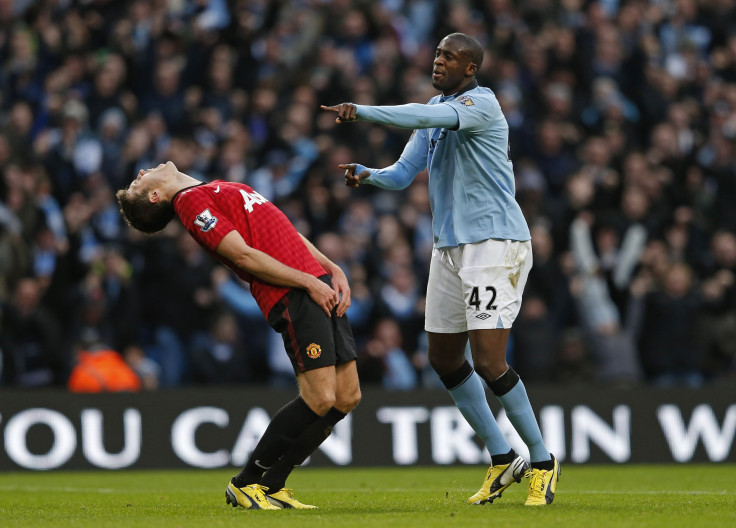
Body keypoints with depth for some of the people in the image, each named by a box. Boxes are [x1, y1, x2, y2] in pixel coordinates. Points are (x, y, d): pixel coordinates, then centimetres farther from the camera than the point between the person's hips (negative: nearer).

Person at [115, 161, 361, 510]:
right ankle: (245, 484, -1)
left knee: (347, 397, 4)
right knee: (320, 398, -16)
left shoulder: (225, 190, 25)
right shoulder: (191, 200, -4)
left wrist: (332, 269, 11)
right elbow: (243, 255, -11)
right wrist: (309, 282, -12)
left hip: (317, 282, 8)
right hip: (290, 295, -8)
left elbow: (287, 233, 24)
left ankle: (271, 486, 14)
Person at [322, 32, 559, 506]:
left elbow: (429, 117, -31)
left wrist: (362, 111, -34)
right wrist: (367, 175, -5)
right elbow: (404, 174, 16)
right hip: (449, 247, 9)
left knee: (488, 361, -15)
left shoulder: (482, 104, -12)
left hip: (495, 242, -9)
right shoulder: (436, 110, 14)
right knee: (444, 359, 11)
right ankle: (502, 460, 23)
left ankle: (542, 463, -1)